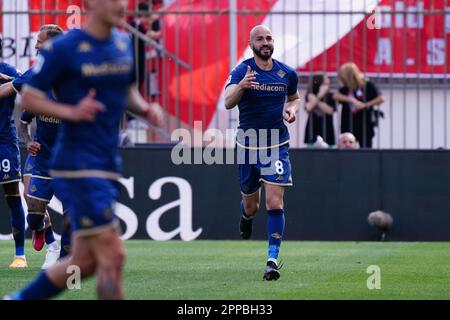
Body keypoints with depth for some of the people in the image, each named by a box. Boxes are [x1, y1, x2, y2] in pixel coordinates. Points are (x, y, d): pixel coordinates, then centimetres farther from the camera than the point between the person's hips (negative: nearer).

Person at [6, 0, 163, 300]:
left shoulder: (124, 43, 11)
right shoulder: (62, 48, -10)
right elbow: (29, 98, -6)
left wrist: (145, 109, 4)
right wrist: (71, 112, -22)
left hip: (109, 164, 8)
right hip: (78, 165, -8)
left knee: (85, 262, 12)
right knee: (112, 257, -12)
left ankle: (19, 299, 27)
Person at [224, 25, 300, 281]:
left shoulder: (287, 73, 1)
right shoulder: (242, 72, -8)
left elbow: (295, 97, 21)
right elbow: (228, 102, -24)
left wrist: (293, 109, -2)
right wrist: (241, 86, -45)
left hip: (277, 145, 0)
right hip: (249, 144, 0)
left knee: (275, 204, -13)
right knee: (251, 205, 13)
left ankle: (273, 259, -10)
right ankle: (247, 215, 52)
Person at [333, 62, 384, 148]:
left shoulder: (367, 85, -5)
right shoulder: (346, 89, 8)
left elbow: (380, 99, -12)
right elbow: (336, 96, -10)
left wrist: (365, 105, -18)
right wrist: (352, 100, -20)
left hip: (365, 125, -4)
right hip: (348, 126, 4)